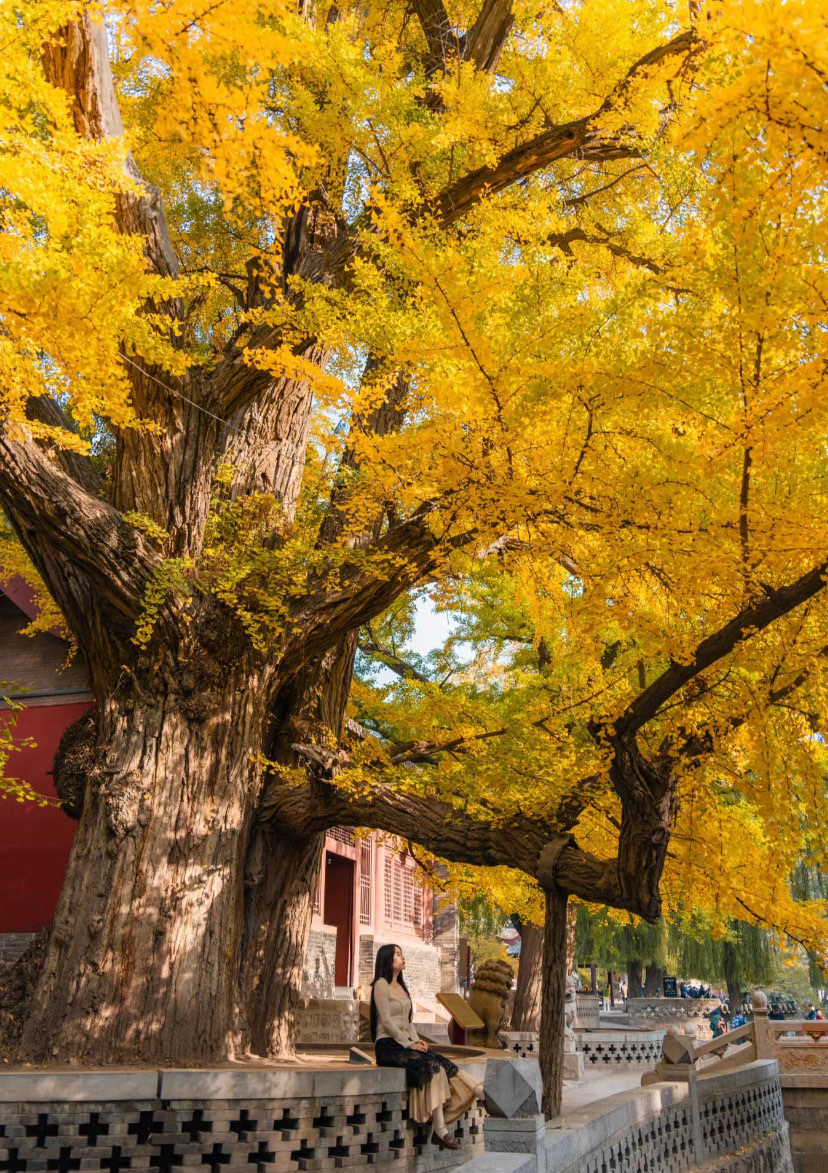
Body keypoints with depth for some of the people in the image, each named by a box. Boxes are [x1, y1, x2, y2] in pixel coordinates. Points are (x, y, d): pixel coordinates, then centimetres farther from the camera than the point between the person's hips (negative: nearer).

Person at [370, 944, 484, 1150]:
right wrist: (408, 1044, -15)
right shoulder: (381, 985, -6)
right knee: (434, 1066, -26)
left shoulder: (402, 987, 21)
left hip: (405, 1043, 8)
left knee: (443, 1065, -17)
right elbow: (386, 1021, -13)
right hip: (388, 1046, -8)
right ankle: (440, 1131, -28)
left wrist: (417, 1040, 3)